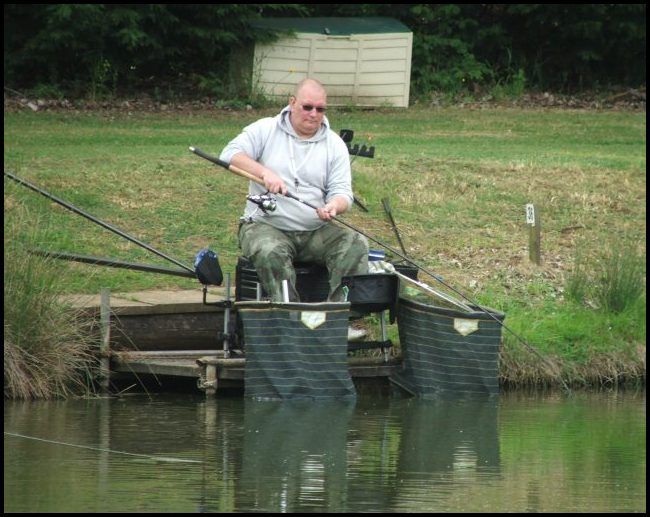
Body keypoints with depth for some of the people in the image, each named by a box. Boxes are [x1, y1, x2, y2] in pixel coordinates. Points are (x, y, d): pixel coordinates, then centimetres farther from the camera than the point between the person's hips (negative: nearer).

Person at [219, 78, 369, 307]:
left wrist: (334, 206, -22)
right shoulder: (265, 130, 4)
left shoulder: (334, 144, 10)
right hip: (265, 226, -3)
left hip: (315, 231, 3)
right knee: (270, 253, -37)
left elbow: (342, 191, 4)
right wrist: (264, 172, -25)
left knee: (355, 245, -24)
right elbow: (230, 154, -8)